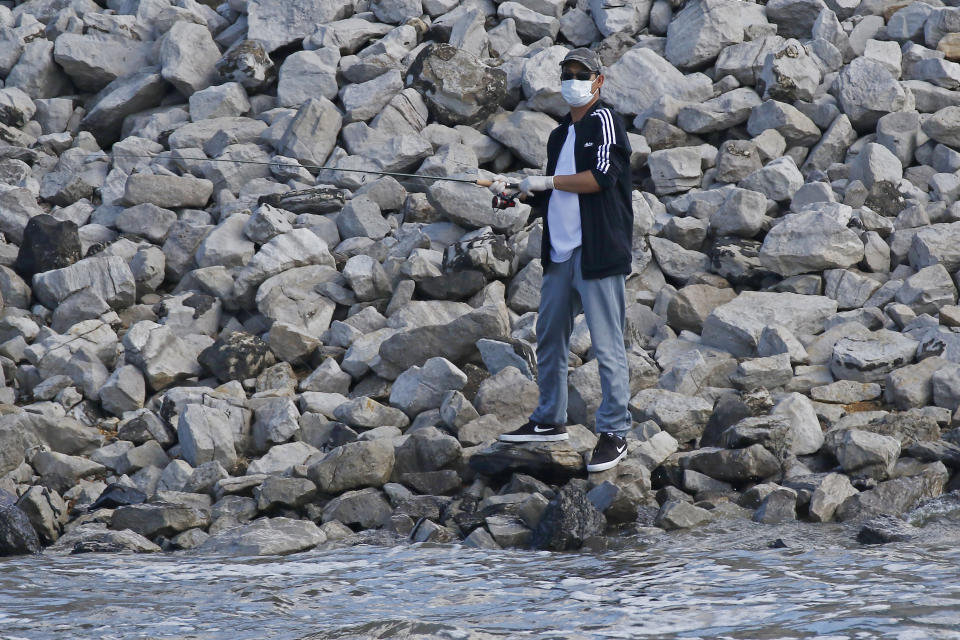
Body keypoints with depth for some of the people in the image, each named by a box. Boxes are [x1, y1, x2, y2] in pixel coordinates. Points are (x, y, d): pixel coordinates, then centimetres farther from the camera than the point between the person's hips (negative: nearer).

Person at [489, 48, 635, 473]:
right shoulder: (560, 135, 21)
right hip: (560, 253, 9)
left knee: (606, 344, -7)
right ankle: (549, 421, 26)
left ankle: (614, 433, -4)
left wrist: (548, 181, -10)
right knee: (549, 339, 14)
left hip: (597, 253, -9)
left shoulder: (604, 121, -4)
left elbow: (602, 176, -17)